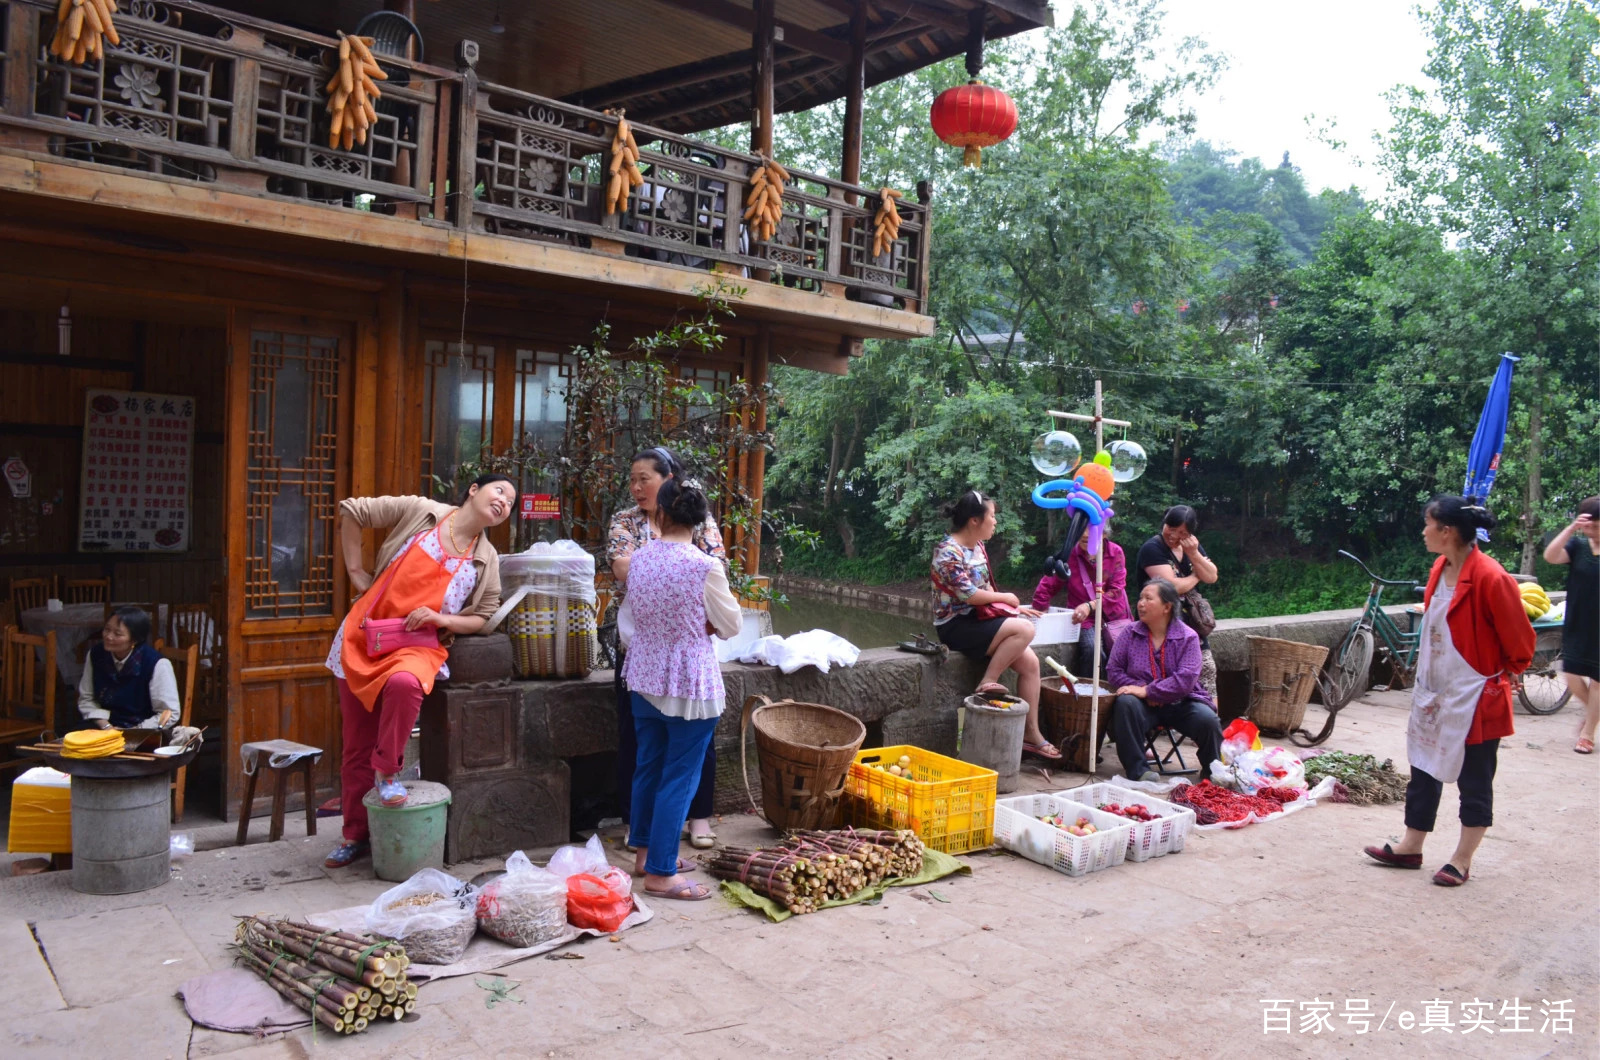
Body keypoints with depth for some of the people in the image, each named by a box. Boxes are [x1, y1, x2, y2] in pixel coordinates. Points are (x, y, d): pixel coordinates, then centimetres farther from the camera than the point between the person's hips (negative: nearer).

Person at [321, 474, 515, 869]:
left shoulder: (486, 560, 3)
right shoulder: (420, 511, -3)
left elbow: (483, 618, 6)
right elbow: (351, 511, 3)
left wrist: (440, 619, -12)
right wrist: (356, 572, 0)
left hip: (420, 644, 0)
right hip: (364, 638, 0)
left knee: (404, 683, -38)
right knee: (357, 747, 5)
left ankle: (387, 771, -14)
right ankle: (355, 835, 21)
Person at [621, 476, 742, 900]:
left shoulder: (639, 559, -3)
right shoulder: (705, 567, -20)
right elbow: (731, 625, -8)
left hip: (644, 678, 6)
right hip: (689, 684, -6)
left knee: (648, 766, 19)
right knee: (679, 777, 4)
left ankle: (645, 851, 34)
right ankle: (660, 873, 10)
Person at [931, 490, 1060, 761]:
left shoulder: (978, 547, 11)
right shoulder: (948, 552, -16)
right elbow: (969, 595, -21)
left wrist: (1015, 608, 6)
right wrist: (1006, 598, -7)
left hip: (978, 621, 9)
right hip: (956, 625, -9)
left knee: (1029, 662, -6)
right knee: (1024, 629, -27)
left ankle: (1031, 734, 0)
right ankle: (988, 683, -13)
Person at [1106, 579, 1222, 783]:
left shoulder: (1188, 637, -4)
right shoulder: (1131, 633, 3)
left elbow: (1185, 679, -16)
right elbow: (1113, 670, 0)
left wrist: (1147, 691, -22)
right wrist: (1141, 690, -16)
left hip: (1180, 703, -1)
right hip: (1145, 704, 1)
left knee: (1207, 720, -29)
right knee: (1125, 703, -33)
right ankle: (1136, 769, -24)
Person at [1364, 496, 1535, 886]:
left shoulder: (1490, 578, -22)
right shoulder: (1440, 570, 3)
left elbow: (1520, 641, -14)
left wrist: (1504, 675, -1)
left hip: (1475, 699, -8)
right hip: (1433, 693, 8)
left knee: (1474, 782, 8)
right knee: (1424, 771, 16)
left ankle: (1462, 860, 21)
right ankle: (1410, 848, 27)